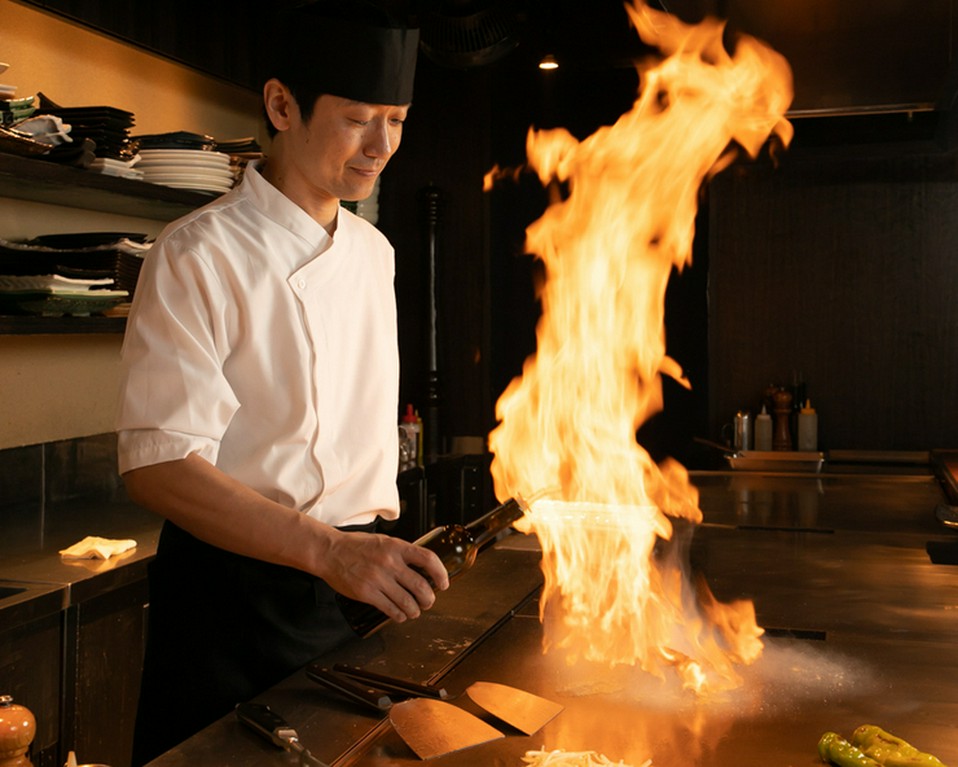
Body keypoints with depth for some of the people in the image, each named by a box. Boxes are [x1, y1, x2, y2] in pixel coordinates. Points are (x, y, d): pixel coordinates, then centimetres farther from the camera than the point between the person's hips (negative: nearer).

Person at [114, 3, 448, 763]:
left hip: (358, 581, 6)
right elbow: (158, 464, -21)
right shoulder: (199, 255, -15)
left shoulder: (373, 251, 8)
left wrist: (380, 551, 13)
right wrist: (327, 550, -31)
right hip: (236, 587, -6)